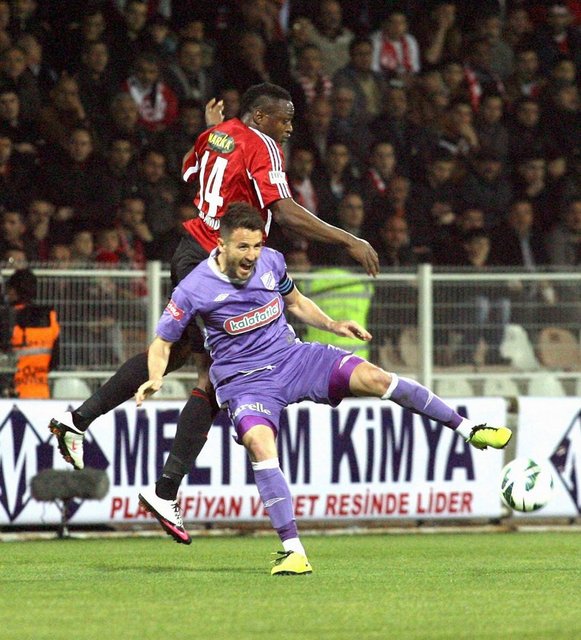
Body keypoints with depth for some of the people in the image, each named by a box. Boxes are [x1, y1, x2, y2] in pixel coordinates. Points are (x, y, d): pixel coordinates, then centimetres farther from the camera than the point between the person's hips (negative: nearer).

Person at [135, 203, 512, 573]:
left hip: (293, 358, 3)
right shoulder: (194, 290, -14)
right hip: (245, 382, -3)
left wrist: (333, 325, 4)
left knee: (373, 377, -16)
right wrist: (155, 380, -23)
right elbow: (162, 344, -3)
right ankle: (293, 551, -30)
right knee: (260, 445, -33)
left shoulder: (271, 262, -2)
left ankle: (469, 430, -2)